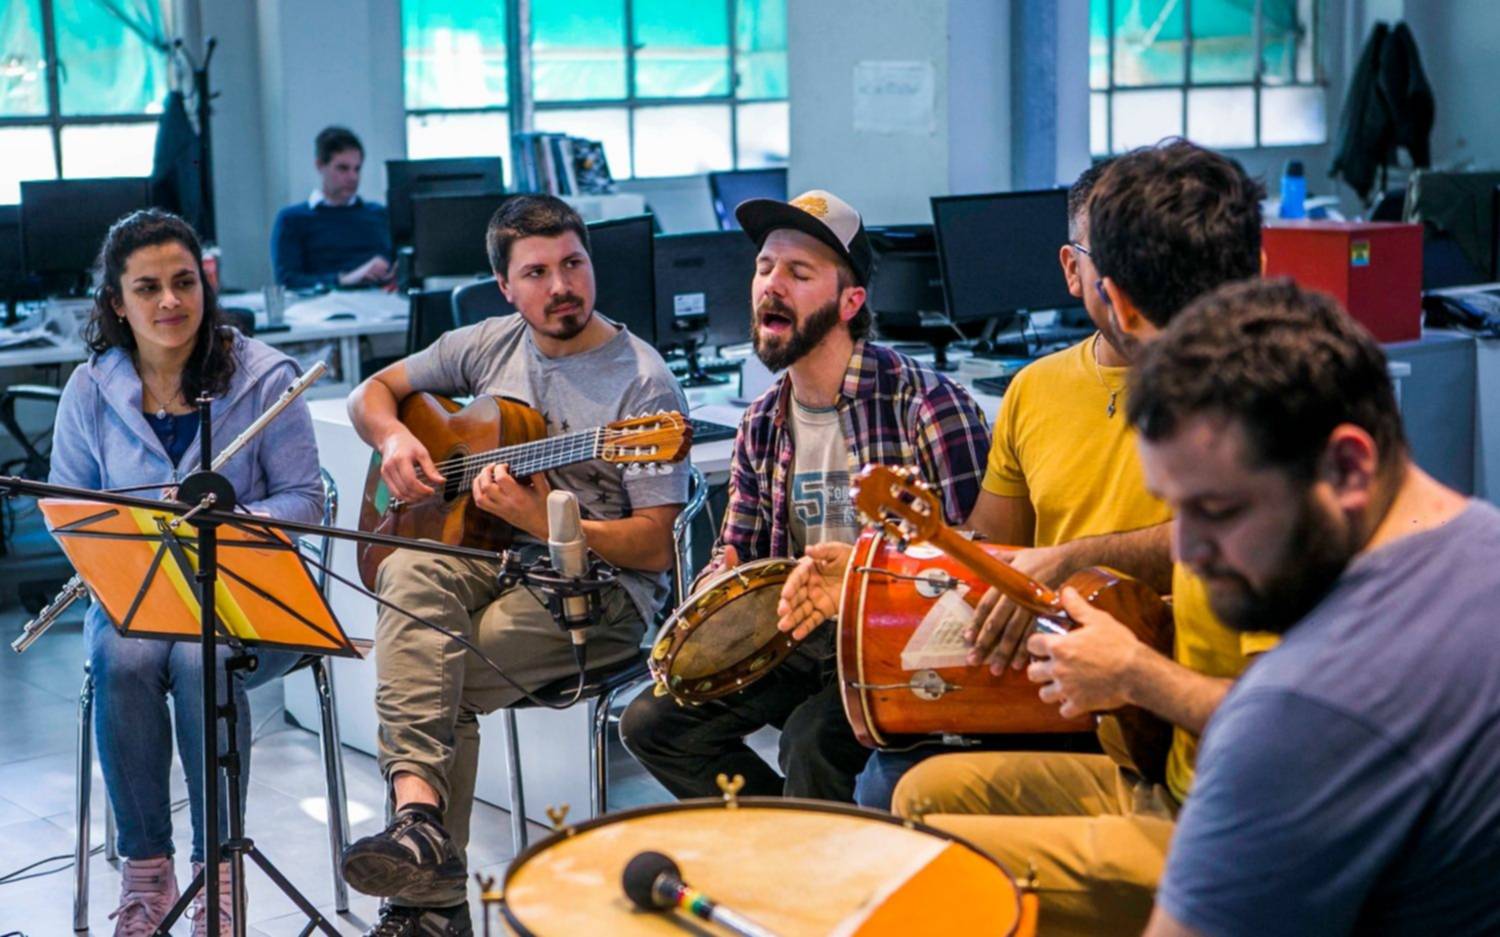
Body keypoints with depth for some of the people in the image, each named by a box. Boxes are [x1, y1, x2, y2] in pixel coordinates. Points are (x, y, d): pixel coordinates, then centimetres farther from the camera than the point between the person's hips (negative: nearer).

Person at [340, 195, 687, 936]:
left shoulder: (642, 382, -7)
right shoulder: (490, 345, 11)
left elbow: (656, 546, -11)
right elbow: (372, 392, 21)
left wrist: (540, 521, -24)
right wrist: (393, 439, -3)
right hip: (490, 559, 5)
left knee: (444, 681, -27)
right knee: (410, 576, -30)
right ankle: (418, 812, -42)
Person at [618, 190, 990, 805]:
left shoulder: (926, 405, -12)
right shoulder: (762, 424, 8)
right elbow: (737, 553, 19)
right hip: (797, 634, 7)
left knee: (813, 738, -32)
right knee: (651, 724, -3)